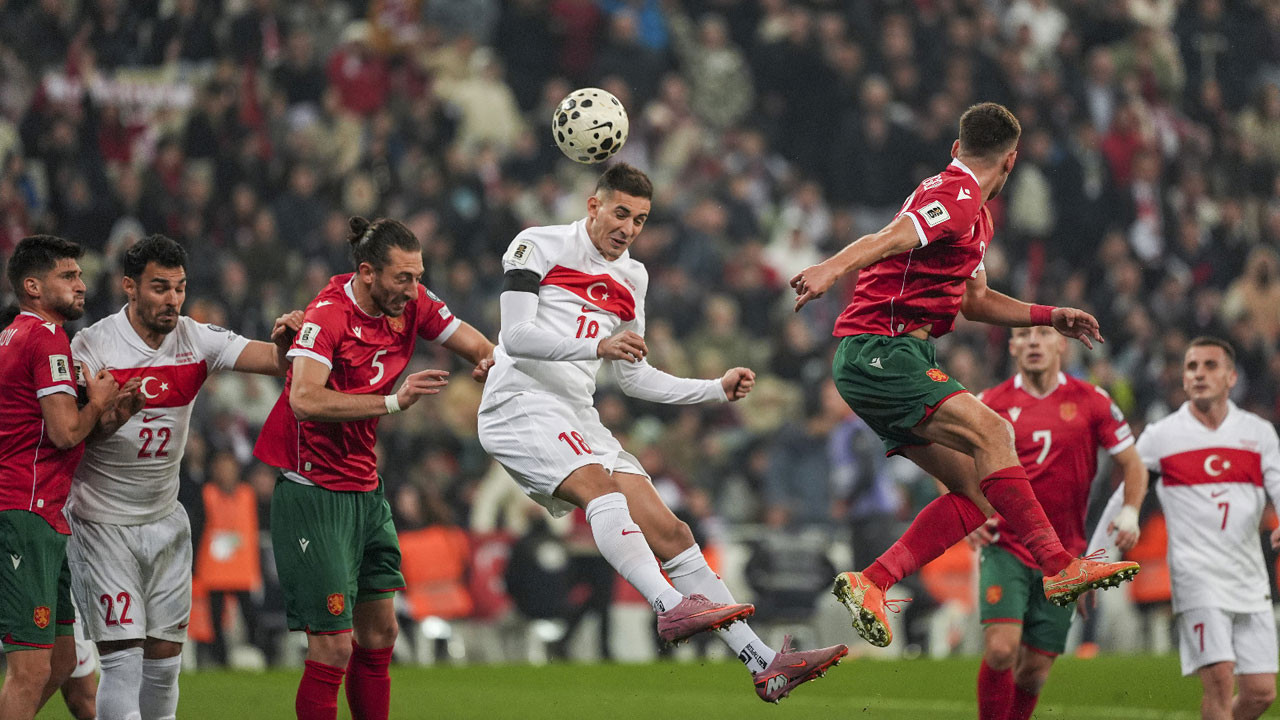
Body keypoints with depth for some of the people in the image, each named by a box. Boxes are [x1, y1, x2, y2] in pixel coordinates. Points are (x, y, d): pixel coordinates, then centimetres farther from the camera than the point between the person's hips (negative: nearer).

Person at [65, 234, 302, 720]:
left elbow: (273, 361, -9)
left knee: (165, 658, 8)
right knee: (122, 660, -11)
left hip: (166, 522, 5)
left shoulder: (196, 340, -1)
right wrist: (107, 416, -35)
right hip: (104, 524, -5)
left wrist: (284, 342, -32)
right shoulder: (93, 346, -12)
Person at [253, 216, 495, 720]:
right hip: (314, 491, -8)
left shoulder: (411, 304, 1)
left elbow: (476, 346, 9)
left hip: (365, 489, 8)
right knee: (334, 646, -10)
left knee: (379, 632, 12)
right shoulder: (328, 315, -20)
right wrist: (393, 401, -34)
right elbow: (305, 400, -33)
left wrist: (492, 361, -15)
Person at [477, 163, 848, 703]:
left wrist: (718, 390, 15)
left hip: (578, 418, 7)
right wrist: (599, 345, -26)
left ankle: (762, 663, -5)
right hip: (521, 403, -7)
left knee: (669, 532, -2)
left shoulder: (630, 278, 20)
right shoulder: (538, 246, -1)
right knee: (600, 482, -34)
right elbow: (515, 336, -13)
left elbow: (634, 378, 25)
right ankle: (671, 608, -53)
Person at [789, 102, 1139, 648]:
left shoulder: (974, 212, 22)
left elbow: (973, 299, 32)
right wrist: (834, 267, -46)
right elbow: (893, 238, -28)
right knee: (990, 431, -25)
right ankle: (1059, 568, -29)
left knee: (975, 492, 1)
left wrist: (1049, 317, 24)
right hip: (878, 352, -10)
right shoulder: (957, 198, -11)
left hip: (903, 358, 10)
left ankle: (870, 584, -3)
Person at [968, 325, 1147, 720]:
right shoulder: (990, 405, 1)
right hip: (1006, 550, -1)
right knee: (1000, 649, -18)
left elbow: (1132, 464, 10)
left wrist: (1130, 514, -8)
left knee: (1036, 668, 2)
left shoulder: (1091, 402, 2)